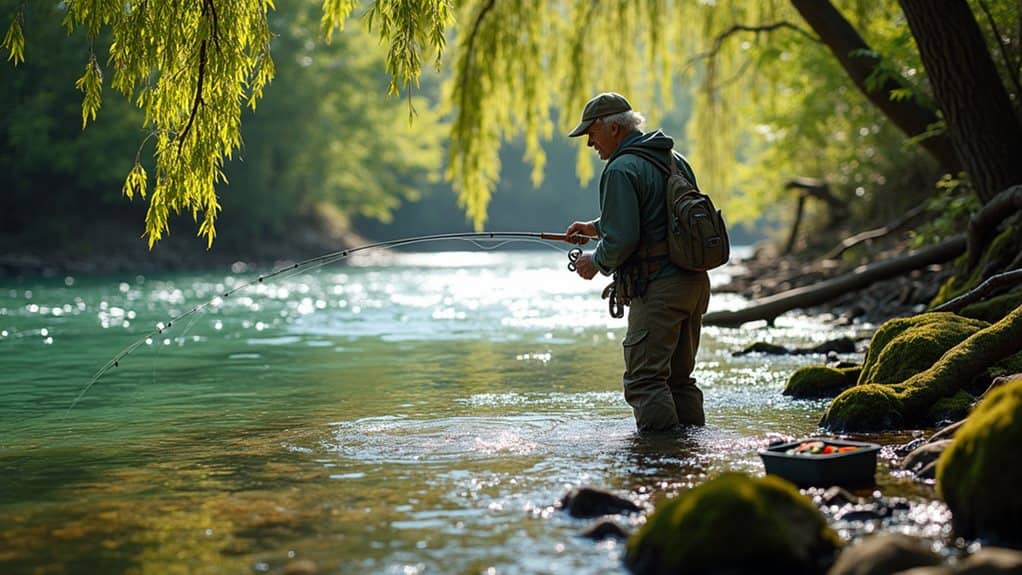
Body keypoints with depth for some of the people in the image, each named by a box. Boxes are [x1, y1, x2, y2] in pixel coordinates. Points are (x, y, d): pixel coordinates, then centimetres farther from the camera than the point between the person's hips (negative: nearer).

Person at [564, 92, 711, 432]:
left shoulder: (622, 169, -13)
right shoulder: (674, 159, 17)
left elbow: (623, 239, -19)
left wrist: (597, 262, 1)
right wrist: (597, 227, 27)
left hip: (657, 289, -9)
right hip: (695, 282, 9)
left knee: (645, 379, -6)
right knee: (679, 376, 16)